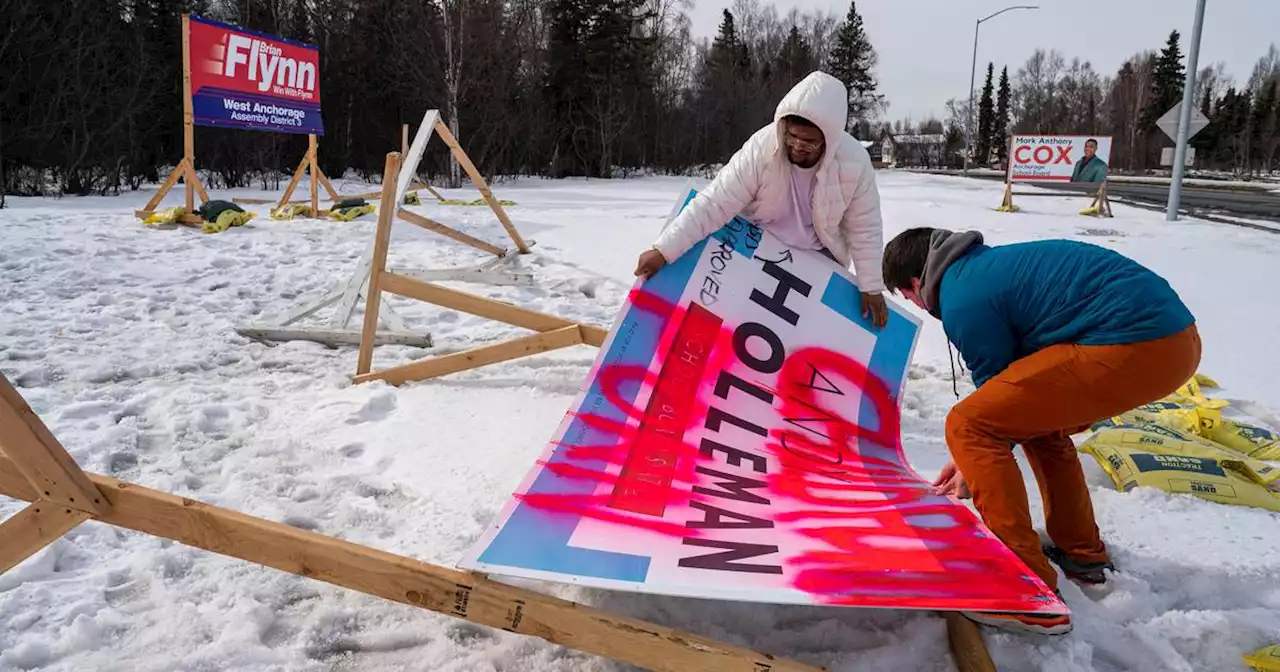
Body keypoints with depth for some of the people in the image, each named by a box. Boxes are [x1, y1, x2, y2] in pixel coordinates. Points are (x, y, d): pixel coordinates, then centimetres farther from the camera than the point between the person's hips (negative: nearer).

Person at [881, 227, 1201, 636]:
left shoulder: (963, 302, -5)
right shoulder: (990, 262, 24)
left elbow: (996, 384, 3)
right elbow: (1010, 374, 30)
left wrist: (972, 469, 20)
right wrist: (980, 456, 36)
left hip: (1133, 348, -10)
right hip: (1178, 336, 10)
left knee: (965, 426, -5)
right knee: (1038, 419, 30)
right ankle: (1083, 555, 37)